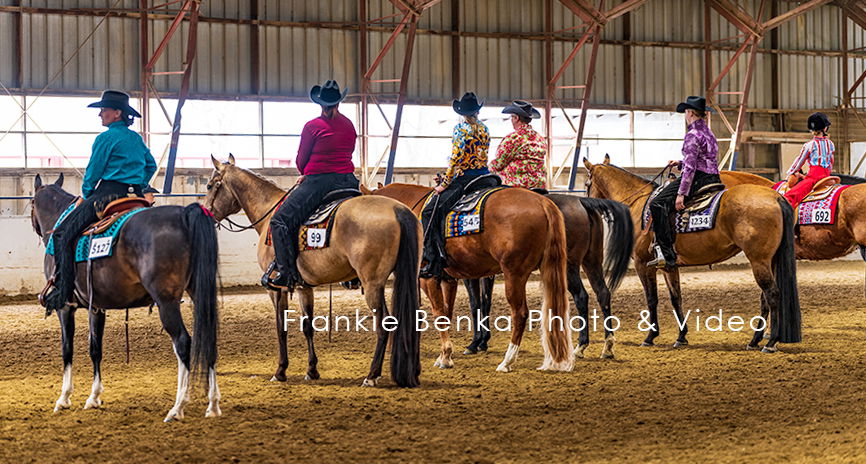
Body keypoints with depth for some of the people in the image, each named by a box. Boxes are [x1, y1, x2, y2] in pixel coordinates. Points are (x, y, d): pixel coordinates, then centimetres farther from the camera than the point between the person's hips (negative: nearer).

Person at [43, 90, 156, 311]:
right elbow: (151, 166, 25)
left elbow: (93, 171, -4)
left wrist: (86, 195, 11)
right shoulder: (136, 138, 16)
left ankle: (62, 289, -17)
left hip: (108, 193, -8)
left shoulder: (106, 138, -6)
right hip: (135, 197, 8)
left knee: (64, 233, -7)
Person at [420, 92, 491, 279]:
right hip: (484, 177, 8)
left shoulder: (461, 128, -8)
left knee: (430, 212, -11)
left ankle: (434, 261, -22)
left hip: (464, 179, -8)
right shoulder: (484, 129, 14)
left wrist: (444, 184, -9)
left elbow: (456, 158, -14)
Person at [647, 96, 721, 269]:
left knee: (658, 204, -18)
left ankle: (666, 255, -29)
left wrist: (681, 194, -21)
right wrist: (680, 163, 25)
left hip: (698, 179, -10)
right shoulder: (709, 133, 18)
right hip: (714, 178, 10)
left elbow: (690, 167, -19)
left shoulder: (692, 135, -12)